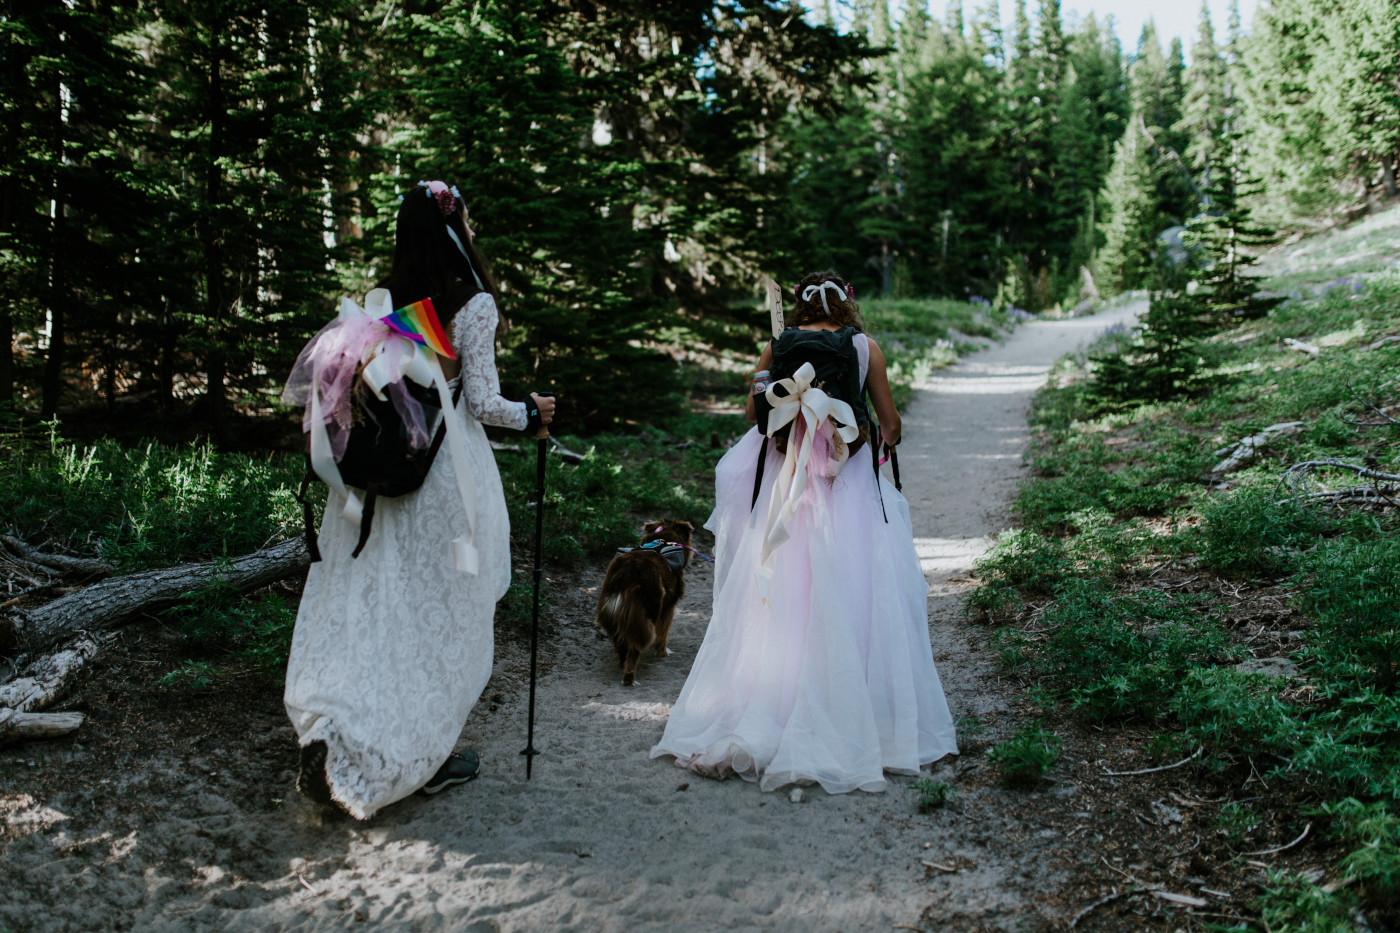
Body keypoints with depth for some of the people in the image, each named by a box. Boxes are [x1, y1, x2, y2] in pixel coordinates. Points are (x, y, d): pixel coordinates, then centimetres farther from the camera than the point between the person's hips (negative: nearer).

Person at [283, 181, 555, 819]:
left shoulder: (381, 301, 4)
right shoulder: (474, 305, -11)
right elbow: (482, 403, -10)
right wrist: (531, 413, 8)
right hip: (449, 468, -5)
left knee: (374, 607, 13)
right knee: (441, 616, 8)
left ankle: (333, 736, 7)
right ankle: (428, 756, 19)